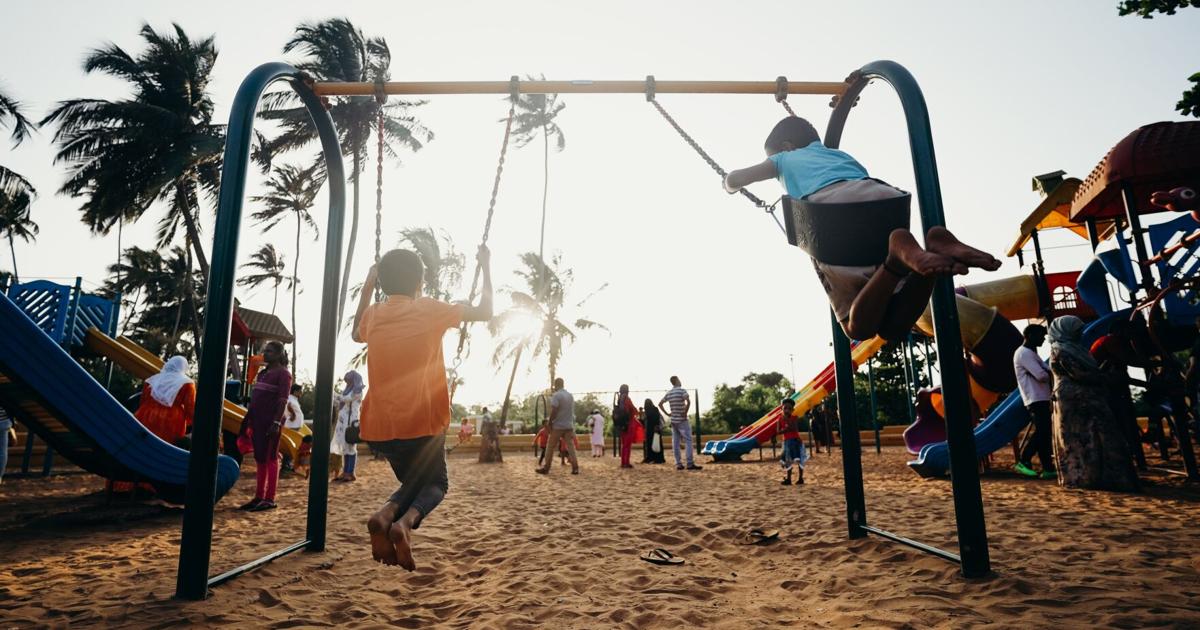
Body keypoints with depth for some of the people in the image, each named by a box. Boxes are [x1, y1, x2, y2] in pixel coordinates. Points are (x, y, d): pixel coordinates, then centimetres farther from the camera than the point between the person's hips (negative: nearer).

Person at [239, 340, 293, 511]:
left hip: (271, 423, -8)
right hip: (257, 421, 8)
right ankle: (259, 497, 17)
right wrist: (247, 418, 17)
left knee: (270, 458, -6)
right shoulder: (263, 373, 19)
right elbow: (254, 398, 22)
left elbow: (283, 401, -15)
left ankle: (269, 499, -2)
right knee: (259, 459, 11)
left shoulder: (283, 374, -7)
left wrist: (276, 423, -23)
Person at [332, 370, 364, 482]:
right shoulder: (346, 390, 19)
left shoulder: (357, 390, -4)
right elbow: (338, 404, 21)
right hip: (342, 420, 8)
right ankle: (345, 472, 11)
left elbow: (346, 399, -18)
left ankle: (351, 473, -6)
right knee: (344, 446, 7)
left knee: (350, 446, -8)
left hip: (351, 421, -8)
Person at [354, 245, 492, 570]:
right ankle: (404, 522, -14)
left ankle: (385, 515, -8)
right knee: (435, 483, 19)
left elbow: (357, 334, 31)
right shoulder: (429, 310, -6)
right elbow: (484, 312, 4)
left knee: (414, 481, 25)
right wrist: (485, 266, 13)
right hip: (422, 422, -4)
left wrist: (367, 287, 32)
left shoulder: (373, 314, 6)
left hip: (380, 425, 4)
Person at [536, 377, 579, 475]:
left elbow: (553, 411, -16)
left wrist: (549, 423, -9)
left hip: (557, 426, -6)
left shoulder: (556, 395, -11)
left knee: (550, 447, 4)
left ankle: (545, 468, 8)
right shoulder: (571, 395, 11)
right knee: (570, 447, 6)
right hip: (569, 425, 6)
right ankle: (575, 468, -1)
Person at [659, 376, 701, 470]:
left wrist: (667, 413, 13)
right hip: (682, 420, -6)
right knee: (688, 441, -5)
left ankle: (678, 464, 6)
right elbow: (688, 401, -26)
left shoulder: (669, 393, 10)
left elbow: (660, 404, 16)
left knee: (675, 442, 6)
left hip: (673, 420, 7)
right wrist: (685, 412, -17)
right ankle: (690, 464, -10)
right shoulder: (682, 390, -9)